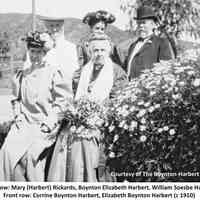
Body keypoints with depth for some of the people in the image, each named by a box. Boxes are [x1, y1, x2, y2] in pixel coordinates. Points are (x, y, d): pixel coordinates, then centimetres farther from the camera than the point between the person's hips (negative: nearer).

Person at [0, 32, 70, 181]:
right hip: (25, 123, 4)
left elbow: (62, 100, -5)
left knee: (32, 153, -24)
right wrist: (18, 115, 7)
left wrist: (50, 122, -12)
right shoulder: (21, 75, 14)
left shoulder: (54, 72, 0)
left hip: (45, 125, -4)